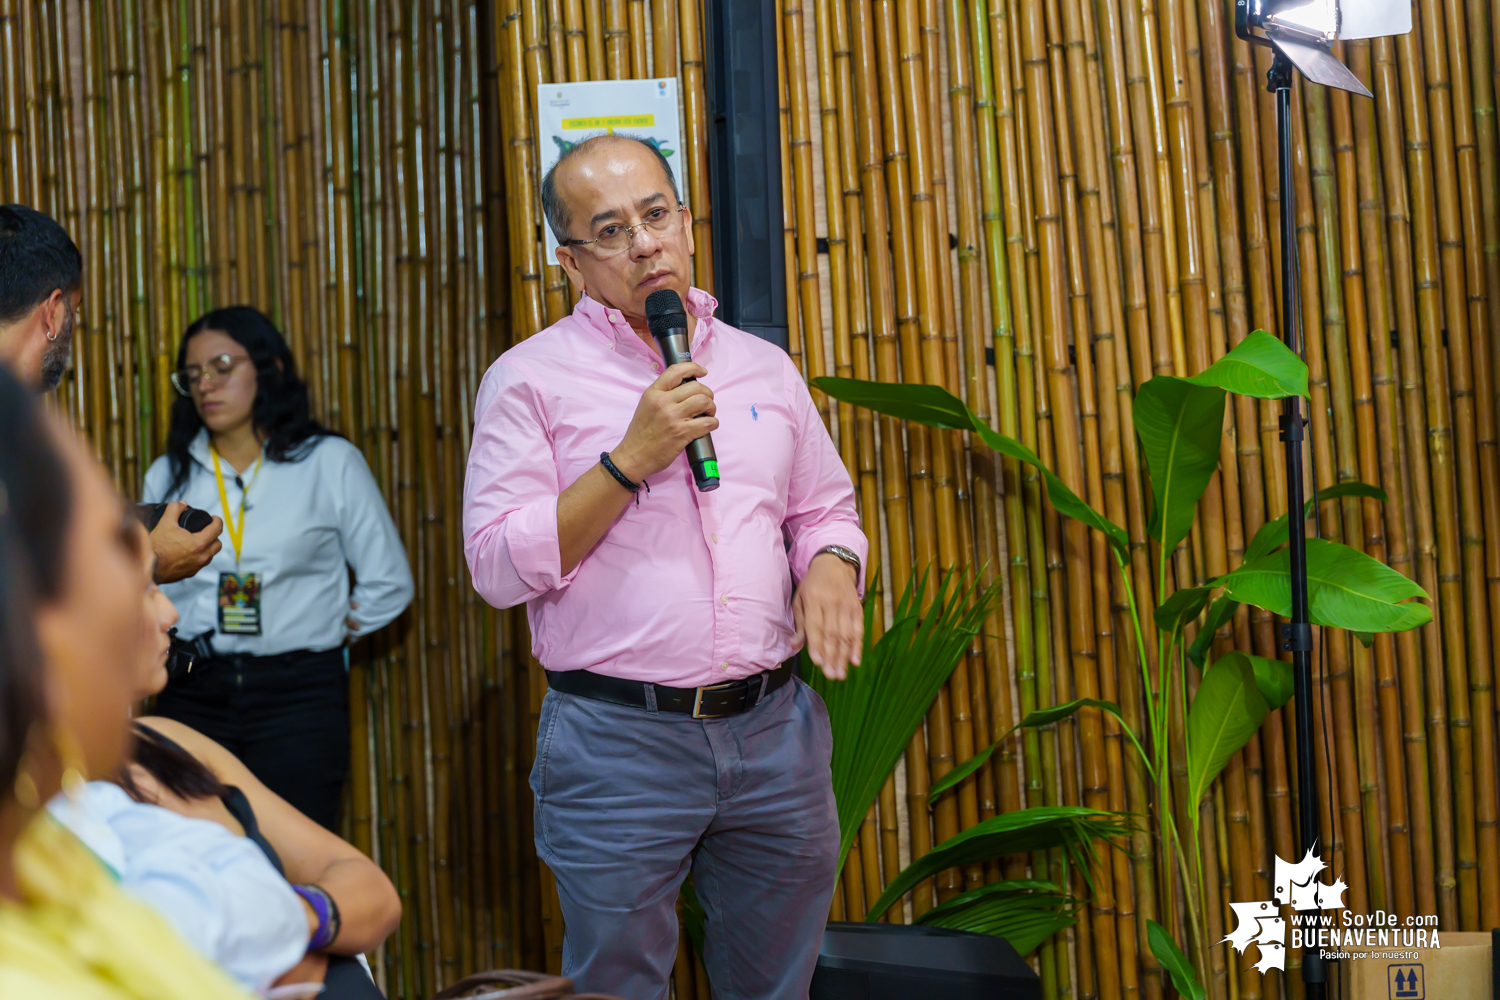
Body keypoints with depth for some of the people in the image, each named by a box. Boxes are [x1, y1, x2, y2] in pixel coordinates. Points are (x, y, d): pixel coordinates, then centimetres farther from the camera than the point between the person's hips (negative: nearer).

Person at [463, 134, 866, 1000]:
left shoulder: (765, 368, 11)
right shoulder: (531, 378, -2)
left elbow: (825, 507, 20)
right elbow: (499, 566, -9)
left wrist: (831, 564, -3)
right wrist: (631, 458, -16)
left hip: (774, 730, 4)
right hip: (618, 741, -4)